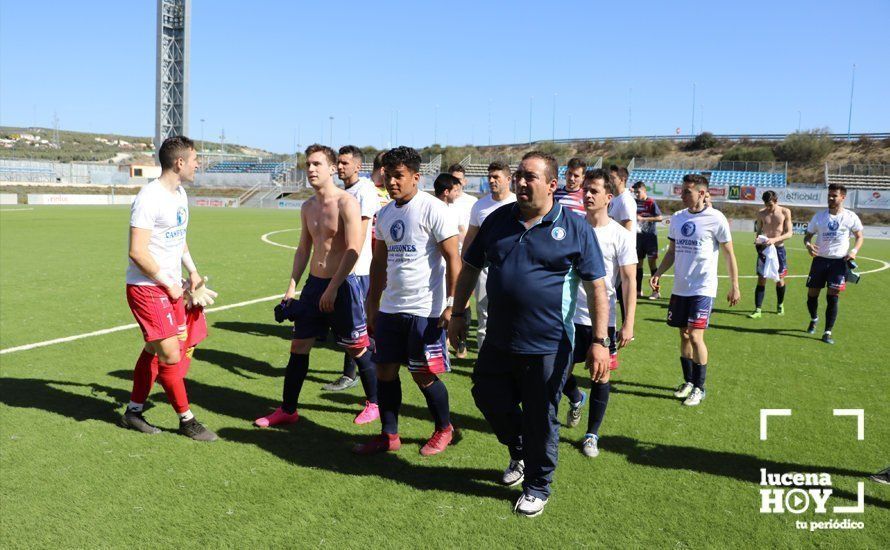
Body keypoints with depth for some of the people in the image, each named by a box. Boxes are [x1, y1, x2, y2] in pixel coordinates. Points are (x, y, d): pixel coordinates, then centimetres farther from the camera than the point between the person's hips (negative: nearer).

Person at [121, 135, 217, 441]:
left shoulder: (179, 194, 11)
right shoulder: (149, 198, -19)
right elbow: (138, 252, -22)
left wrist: (192, 272, 12)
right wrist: (169, 284, -15)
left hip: (170, 287, 10)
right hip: (147, 288, -10)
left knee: (154, 349, 17)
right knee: (172, 355, -7)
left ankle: (133, 412, 31)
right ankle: (187, 420, 9)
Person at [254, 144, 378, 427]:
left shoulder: (346, 203, -13)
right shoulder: (307, 207, 10)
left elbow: (354, 250, -19)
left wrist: (332, 288, -19)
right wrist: (292, 285, 10)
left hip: (342, 285, -7)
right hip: (313, 283, 7)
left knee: (356, 349, 6)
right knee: (299, 346, 8)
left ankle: (373, 403, 25)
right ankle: (287, 410, 20)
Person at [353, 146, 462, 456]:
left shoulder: (432, 209, -11)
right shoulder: (385, 214, 10)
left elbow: (453, 259, -12)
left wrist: (451, 304, -17)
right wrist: (373, 308, 17)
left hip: (425, 310, -7)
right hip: (390, 308, 7)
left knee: (423, 374, 2)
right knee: (385, 370, 8)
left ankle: (444, 429, 25)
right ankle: (389, 436, 23)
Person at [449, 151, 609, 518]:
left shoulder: (575, 229, -8)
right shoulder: (497, 220, 4)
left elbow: (596, 287, -7)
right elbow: (470, 267, 14)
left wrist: (599, 341, -11)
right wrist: (458, 313, 14)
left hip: (547, 347, -4)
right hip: (498, 341, 5)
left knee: (540, 420, 8)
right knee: (489, 399, 16)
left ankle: (537, 486, 32)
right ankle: (520, 454, 45)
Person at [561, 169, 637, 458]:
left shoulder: (621, 235, -6)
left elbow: (629, 281, -6)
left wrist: (628, 324, -12)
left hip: (603, 319, -2)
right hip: (570, 315, 2)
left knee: (601, 376, 4)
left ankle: (592, 434, 22)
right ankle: (576, 399, 41)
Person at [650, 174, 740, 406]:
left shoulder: (716, 219, -8)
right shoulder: (676, 218, 7)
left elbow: (729, 254, -2)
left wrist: (734, 286, -4)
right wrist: (658, 273, 1)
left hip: (703, 289, -5)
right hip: (679, 288, 6)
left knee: (695, 336, -9)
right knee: (683, 335, 11)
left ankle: (699, 388, 6)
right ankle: (688, 382, 25)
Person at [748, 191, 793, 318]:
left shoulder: (785, 212, -4)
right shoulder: (761, 213, 1)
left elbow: (789, 233, -6)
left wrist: (774, 239, -22)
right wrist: (757, 239, -14)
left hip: (778, 248, -1)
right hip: (764, 248, 1)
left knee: (779, 279, 10)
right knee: (761, 279, -4)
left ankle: (780, 305, 33)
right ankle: (758, 310, -3)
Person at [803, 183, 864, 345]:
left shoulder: (850, 217, -2)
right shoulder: (819, 216, 2)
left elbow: (860, 236, 8)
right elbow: (808, 235, 8)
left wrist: (854, 250, -11)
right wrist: (808, 245, -16)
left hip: (839, 261, -2)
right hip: (820, 259, 2)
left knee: (833, 297, -6)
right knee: (812, 295, 7)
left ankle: (828, 333, 3)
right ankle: (814, 319, 37)